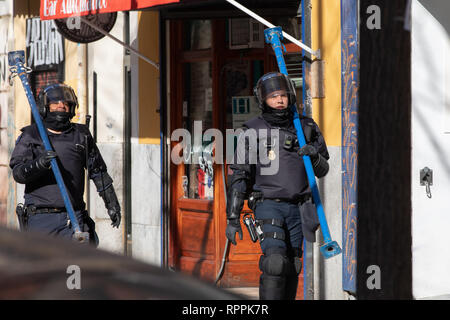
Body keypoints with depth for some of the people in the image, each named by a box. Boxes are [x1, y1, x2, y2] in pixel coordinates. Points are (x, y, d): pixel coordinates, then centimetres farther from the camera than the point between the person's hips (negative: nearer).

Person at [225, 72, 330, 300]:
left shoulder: (306, 127, 7)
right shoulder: (252, 132, -3)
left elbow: (323, 170, 12)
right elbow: (238, 177, -2)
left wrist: (315, 155, -12)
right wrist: (232, 217, -7)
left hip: (298, 208, 4)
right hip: (268, 205, -4)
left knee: (291, 266, 6)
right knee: (275, 261, -18)